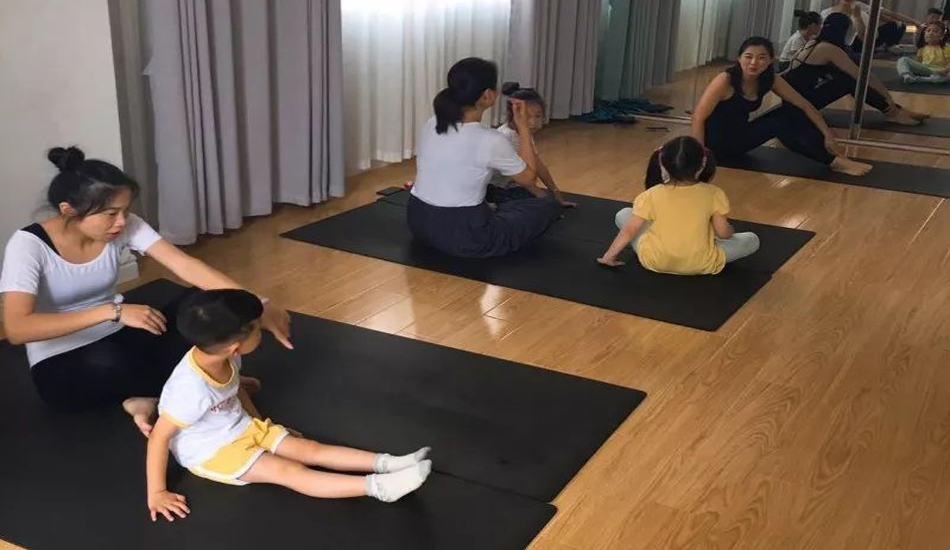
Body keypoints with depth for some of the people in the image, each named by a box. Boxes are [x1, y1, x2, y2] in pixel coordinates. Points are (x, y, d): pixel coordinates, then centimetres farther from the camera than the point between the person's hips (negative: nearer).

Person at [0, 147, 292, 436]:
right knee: (105, 359, -40)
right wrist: (112, 311, -41)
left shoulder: (125, 226, -12)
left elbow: (185, 266, -21)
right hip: (60, 367, -4)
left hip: (118, 340, 4)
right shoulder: (29, 245, -23)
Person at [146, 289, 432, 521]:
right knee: (288, 471, -22)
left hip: (242, 427, 8)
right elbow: (159, 437, -27)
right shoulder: (191, 387, -35)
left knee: (311, 450, -6)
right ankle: (378, 487, -34)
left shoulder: (224, 358, -11)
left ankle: (386, 463, -15)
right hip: (210, 452, -8)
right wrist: (156, 493, -23)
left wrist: (259, 423, 13)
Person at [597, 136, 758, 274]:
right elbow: (724, 233, -5)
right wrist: (729, 230, 19)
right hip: (702, 265, 1)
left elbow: (629, 230, -6)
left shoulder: (651, 195, -11)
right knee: (752, 240, 15)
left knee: (622, 215, 16)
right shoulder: (713, 194, -12)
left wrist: (610, 254, 8)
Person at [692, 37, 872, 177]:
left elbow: (804, 106, -2)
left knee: (790, 112, -11)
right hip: (718, 142, -7)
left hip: (740, 137, 7)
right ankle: (834, 162, -19)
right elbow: (698, 117, -23)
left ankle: (830, 154, -13)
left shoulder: (771, 80, -6)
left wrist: (827, 134, -9)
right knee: (777, 124, -23)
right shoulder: (725, 80, -24)